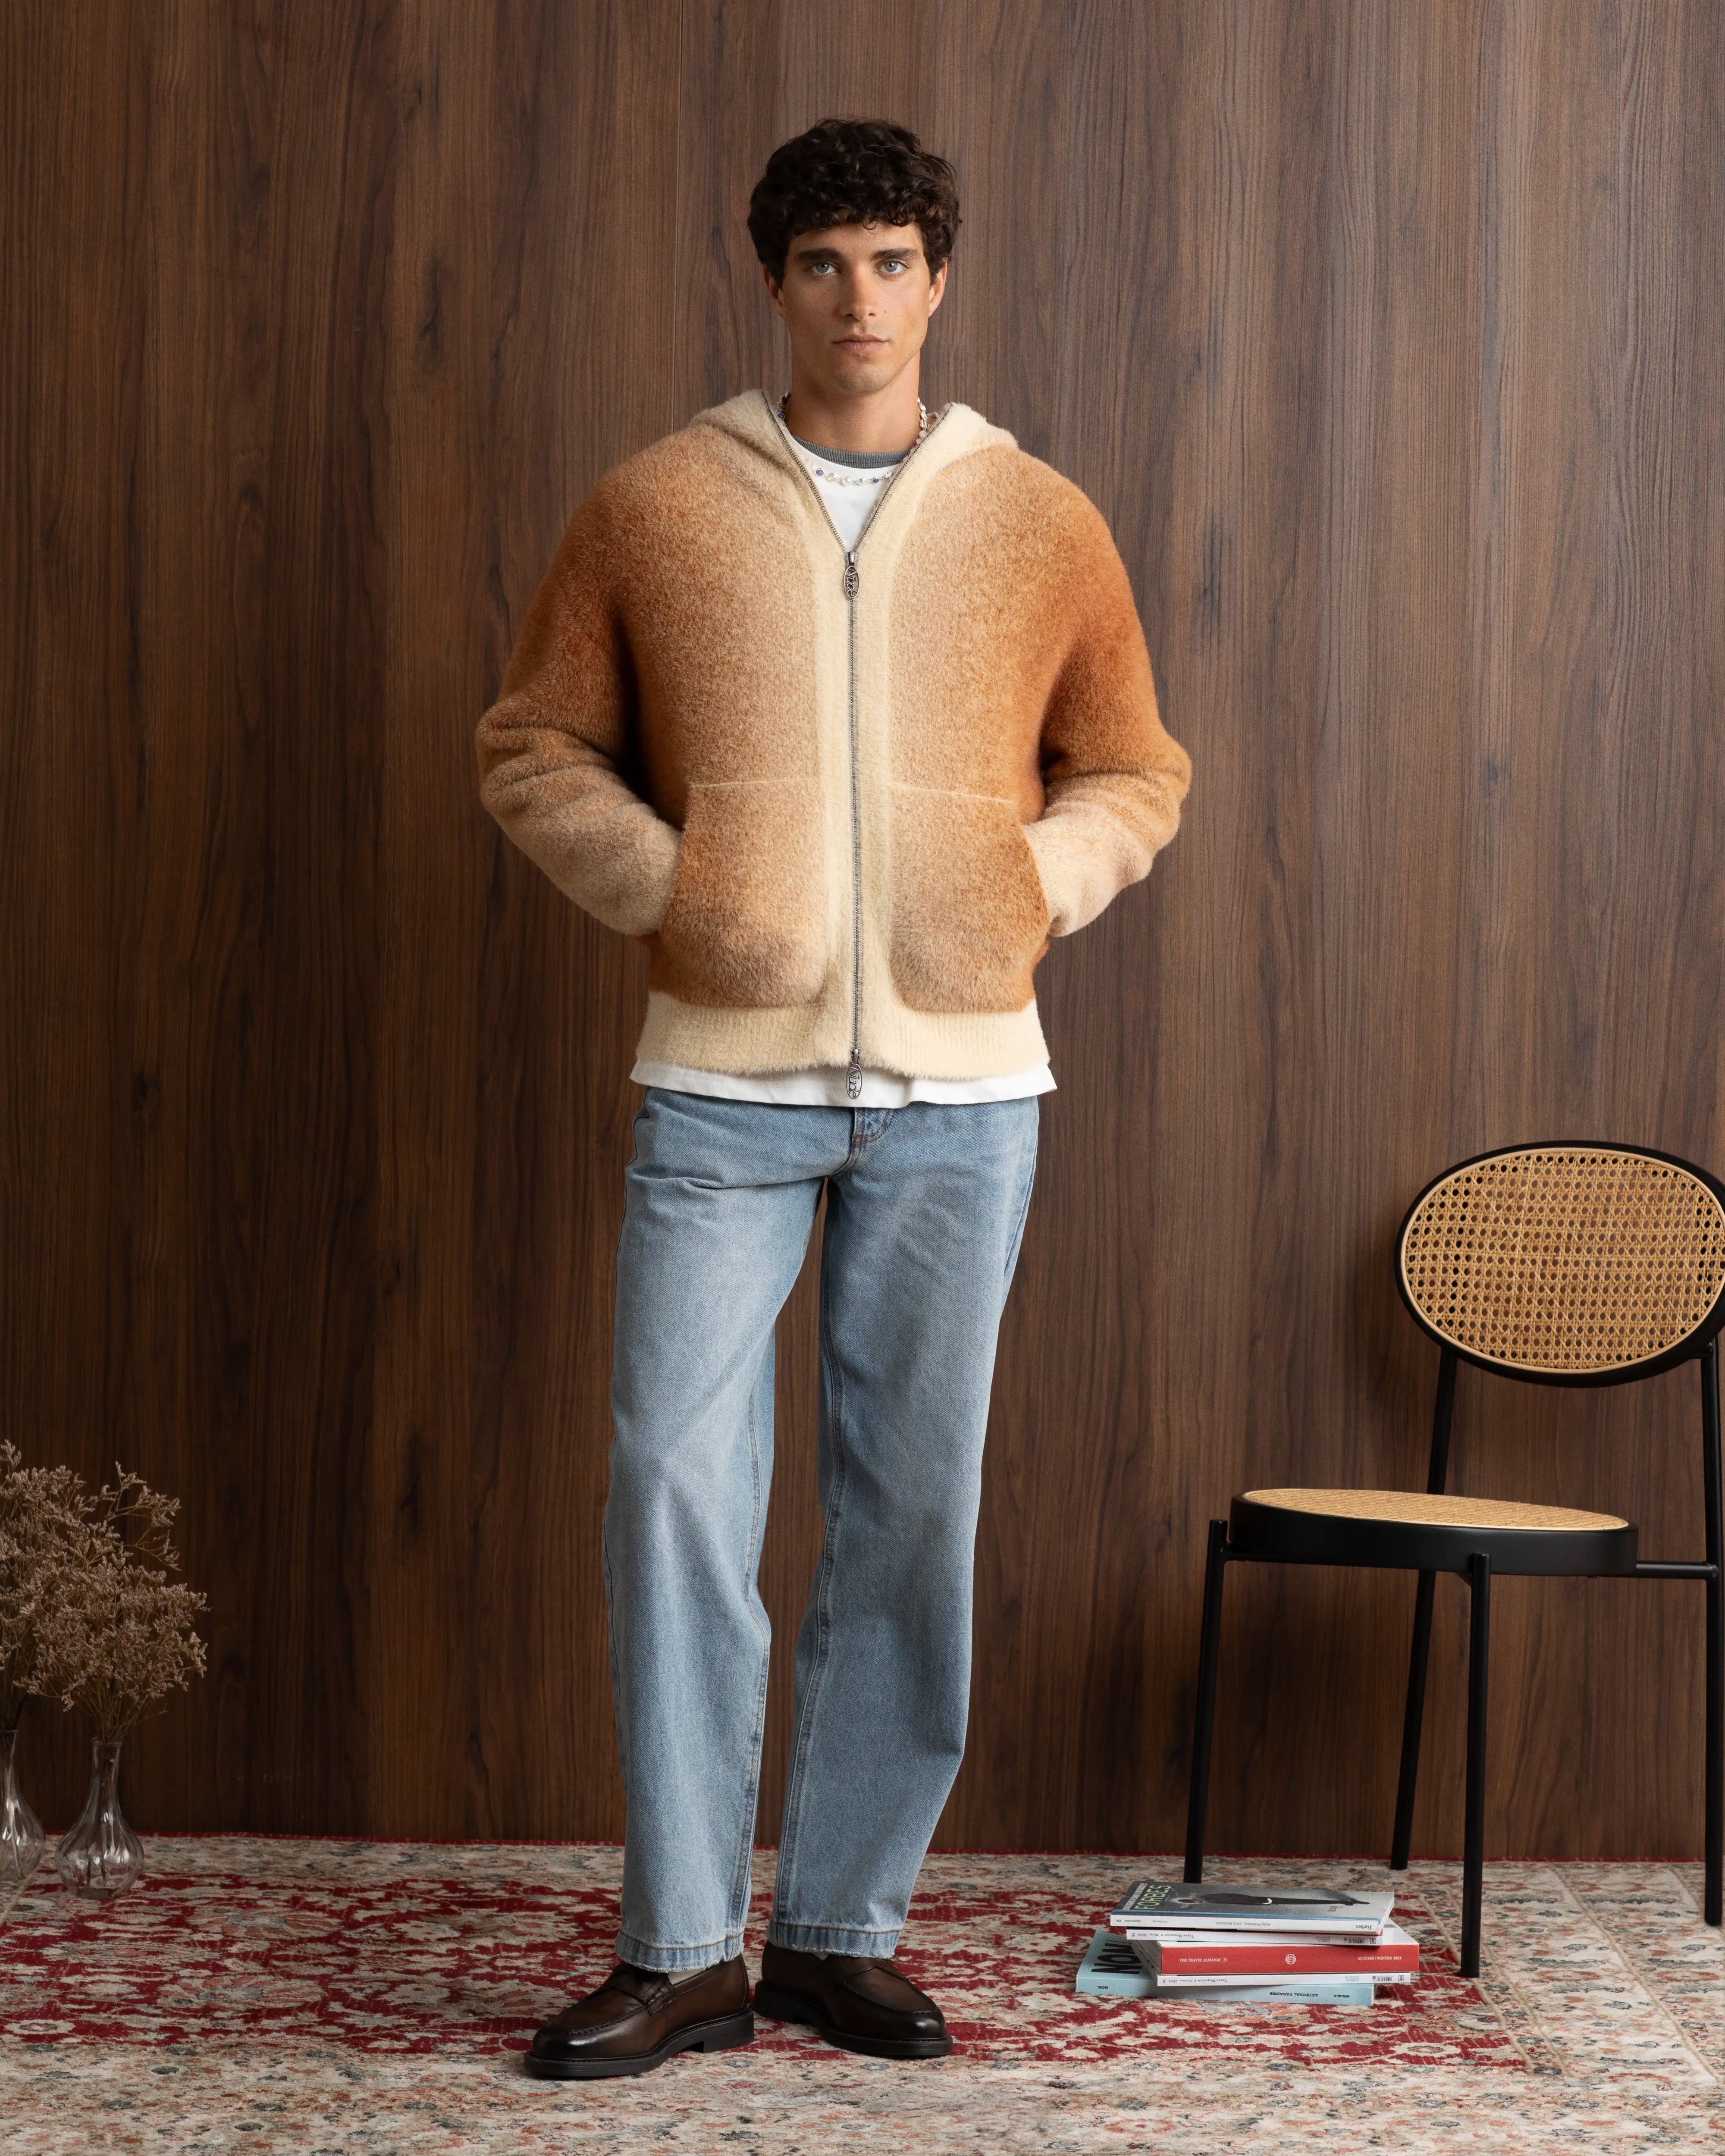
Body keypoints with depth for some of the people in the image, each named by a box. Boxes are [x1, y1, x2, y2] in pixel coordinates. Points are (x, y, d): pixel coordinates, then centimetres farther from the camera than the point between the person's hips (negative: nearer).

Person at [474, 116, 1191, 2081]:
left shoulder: (1044, 525, 7)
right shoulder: (651, 509, 4)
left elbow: (1134, 772, 16)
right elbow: (533, 748, 9)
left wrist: (1030, 890, -1)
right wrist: (662, 889, -5)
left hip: (962, 1087, 1)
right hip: (724, 1075, -1)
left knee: (913, 1510, 5)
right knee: (679, 1488, -7)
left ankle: (841, 1924, 17)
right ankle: (680, 1951, 3)